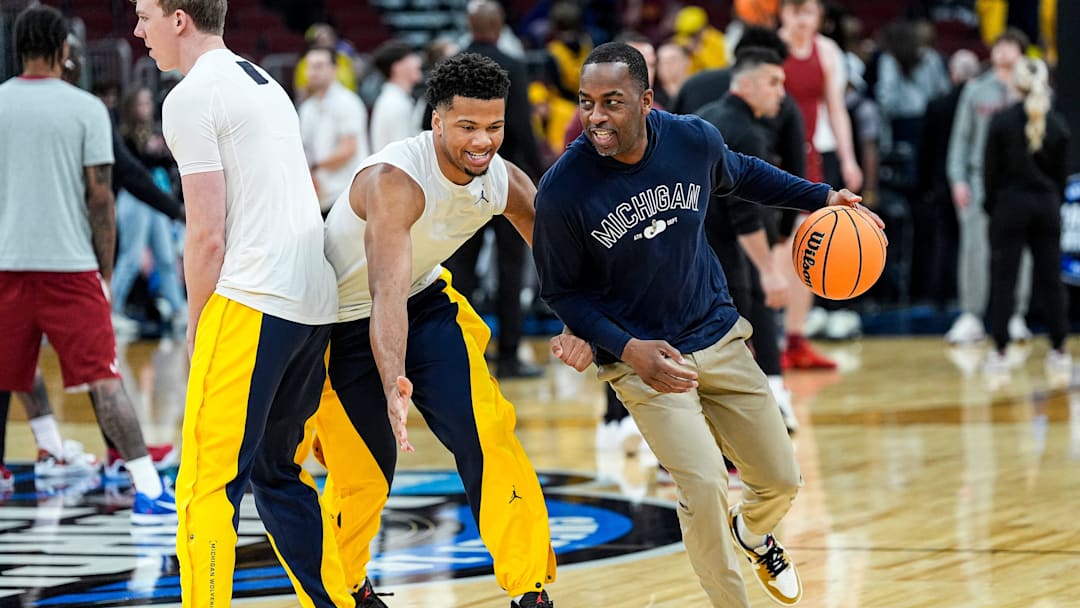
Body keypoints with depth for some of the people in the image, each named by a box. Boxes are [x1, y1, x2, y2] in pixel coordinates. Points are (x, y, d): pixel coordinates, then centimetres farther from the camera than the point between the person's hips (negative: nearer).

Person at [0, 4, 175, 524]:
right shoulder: (86, 109, -2)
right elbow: (99, 196, -3)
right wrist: (105, 272, 5)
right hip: (71, 266, -2)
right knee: (103, 380, -4)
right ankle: (148, 492, -9)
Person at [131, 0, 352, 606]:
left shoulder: (191, 98, -7)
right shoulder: (266, 84, 21)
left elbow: (208, 234, -11)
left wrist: (197, 322, 2)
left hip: (251, 304, -9)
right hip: (317, 302, 9)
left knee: (209, 483, -9)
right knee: (277, 471, 20)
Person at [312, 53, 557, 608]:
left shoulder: (505, 182, -14)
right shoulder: (395, 180, -35)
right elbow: (387, 290, -46)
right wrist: (393, 385, -60)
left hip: (427, 304, 5)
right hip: (346, 325, -5)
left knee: (489, 440, -11)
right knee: (361, 473, 2)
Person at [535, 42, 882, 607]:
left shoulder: (694, 140, -13)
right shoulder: (562, 190, -23)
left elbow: (741, 174, 13)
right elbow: (560, 290, -10)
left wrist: (822, 196, 9)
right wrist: (627, 347, -22)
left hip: (718, 335, 4)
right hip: (642, 358, -4)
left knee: (781, 481, 11)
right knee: (704, 490, -19)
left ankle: (753, 533, 49)